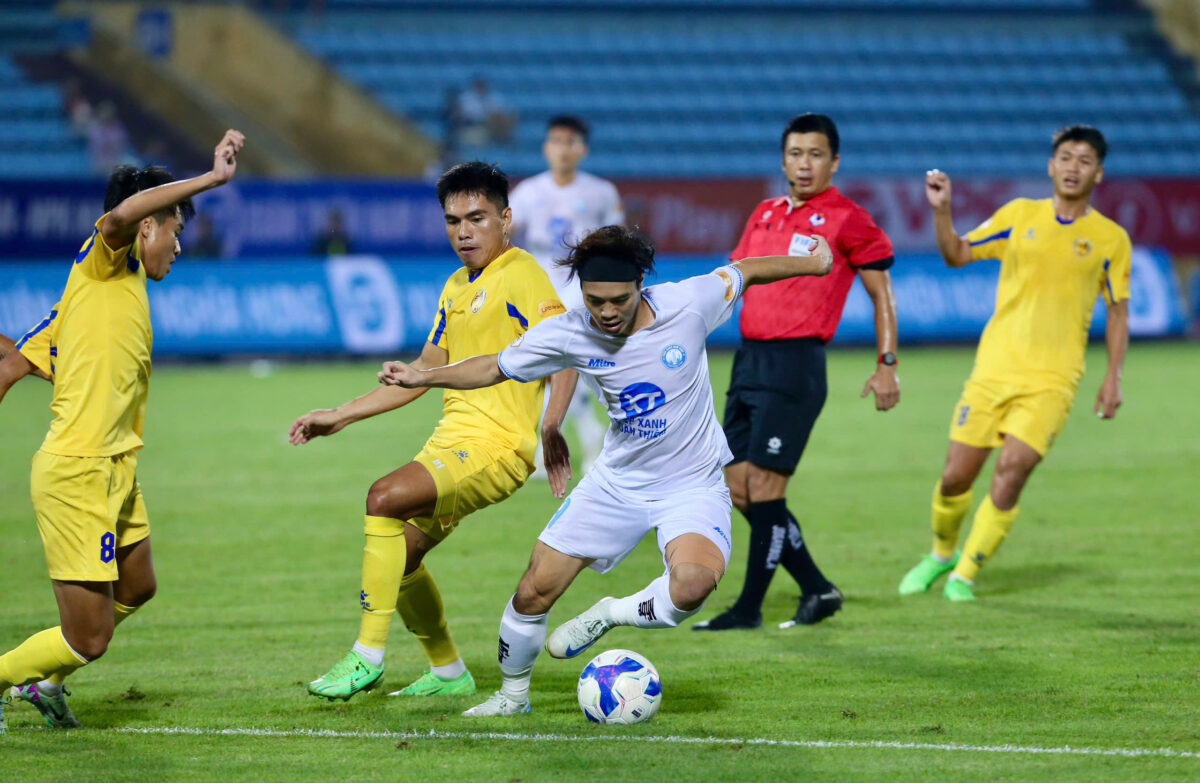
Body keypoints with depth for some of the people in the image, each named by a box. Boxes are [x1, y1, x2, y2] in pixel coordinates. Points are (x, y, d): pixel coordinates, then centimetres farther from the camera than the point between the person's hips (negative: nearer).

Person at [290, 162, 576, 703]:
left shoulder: (521, 275, -8)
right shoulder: (456, 288, 18)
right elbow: (424, 372, 24)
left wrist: (550, 429, -33)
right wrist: (338, 417, 22)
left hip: (498, 443, -9)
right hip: (453, 436, 9)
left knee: (385, 498, -26)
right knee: (400, 556, 10)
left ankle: (367, 658, -21)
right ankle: (448, 672, 29)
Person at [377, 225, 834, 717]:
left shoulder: (688, 304, -19)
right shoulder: (569, 334, -13)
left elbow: (745, 271, 0)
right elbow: (495, 368, 1)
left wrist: (812, 262, 11)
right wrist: (424, 377, -7)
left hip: (692, 486, -3)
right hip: (616, 483, 3)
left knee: (694, 584, -33)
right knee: (535, 591, 0)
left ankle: (609, 615, -2)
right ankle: (512, 695, 27)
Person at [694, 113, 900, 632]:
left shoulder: (846, 220, -3)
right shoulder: (766, 215, 16)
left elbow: (881, 294, 1)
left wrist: (887, 365, -3)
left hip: (795, 363, -8)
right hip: (749, 357, 8)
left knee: (763, 487, -9)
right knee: (738, 487, 6)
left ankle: (750, 609, -3)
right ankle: (816, 590, 15)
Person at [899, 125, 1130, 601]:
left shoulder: (1110, 239, 4)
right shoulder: (1020, 215, 8)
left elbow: (1118, 311, 10)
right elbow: (956, 254, 11)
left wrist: (1113, 377, 2)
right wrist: (941, 210, -6)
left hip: (1053, 378, -2)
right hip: (994, 366, 2)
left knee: (1012, 470, -17)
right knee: (956, 475, 0)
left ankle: (965, 575, -2)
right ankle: (941, 553, 29)